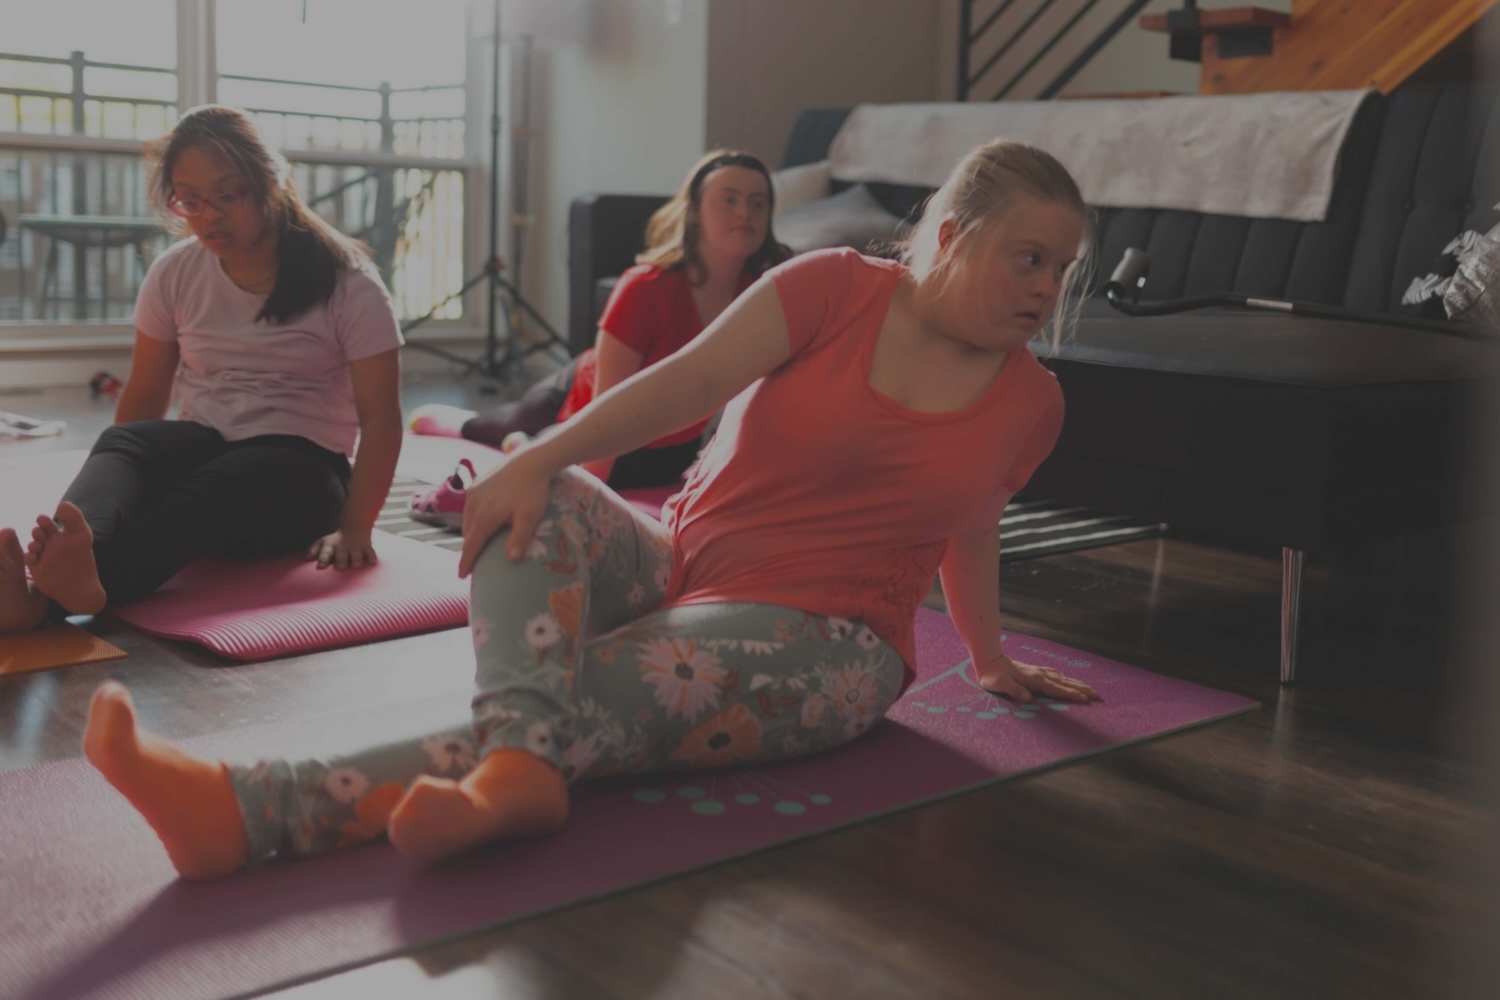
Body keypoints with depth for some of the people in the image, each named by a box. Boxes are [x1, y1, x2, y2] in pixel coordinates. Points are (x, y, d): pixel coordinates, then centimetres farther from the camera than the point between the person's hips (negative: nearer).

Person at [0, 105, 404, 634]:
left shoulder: (347, 284, -5)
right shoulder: (174, 274, 7)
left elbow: (380, 416, -9)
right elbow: (144, 399, 10)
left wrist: (355, 527, -21)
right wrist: (87, 516, 1)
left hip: (298, 467, -4)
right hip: (199, 446, 4)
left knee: (212, 486, -37)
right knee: (120, 442, -30)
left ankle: (49, 595, -63)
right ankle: (68, 562, -62)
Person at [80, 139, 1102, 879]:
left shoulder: (1032, 404, 4)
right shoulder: (837, 289, -2)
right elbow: (692, 378, -13)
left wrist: (991, 656, 34)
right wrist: (537, 459, -25)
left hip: (822, 642, -2)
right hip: (676, 569, 2)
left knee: (593, 712, -28)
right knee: (534, 501, -25)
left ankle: (249, 811, -45)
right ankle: (519, 762, -50)